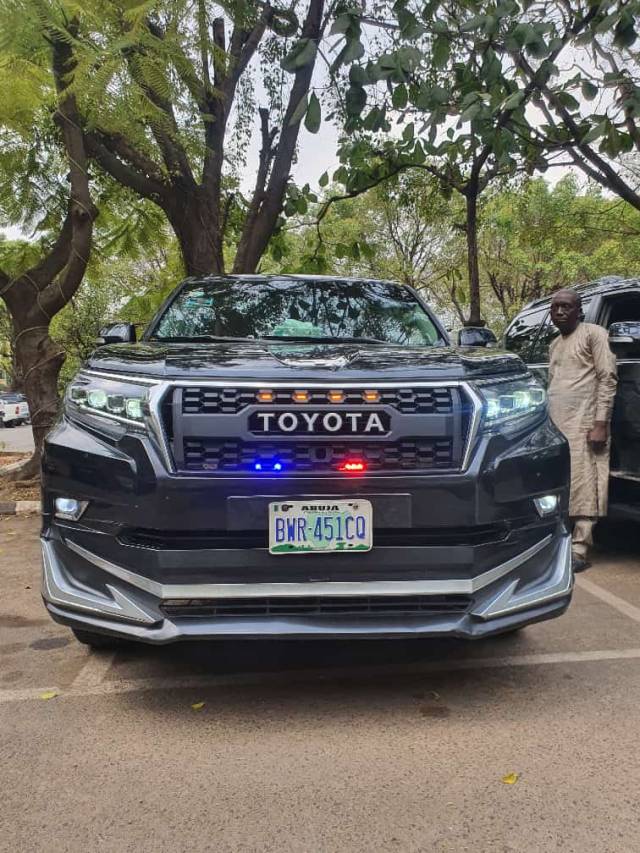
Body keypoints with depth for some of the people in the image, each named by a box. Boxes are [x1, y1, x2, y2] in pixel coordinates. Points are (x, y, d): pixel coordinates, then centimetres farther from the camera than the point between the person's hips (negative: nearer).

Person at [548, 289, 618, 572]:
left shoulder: (594, 334, 0)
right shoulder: (555, 345, 22)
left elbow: (608, 378, -7)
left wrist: (600, 424, -15)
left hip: (583, 424, -7)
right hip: (555, 425, 7)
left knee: (584, 486, -7)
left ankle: (579, 549, -6)